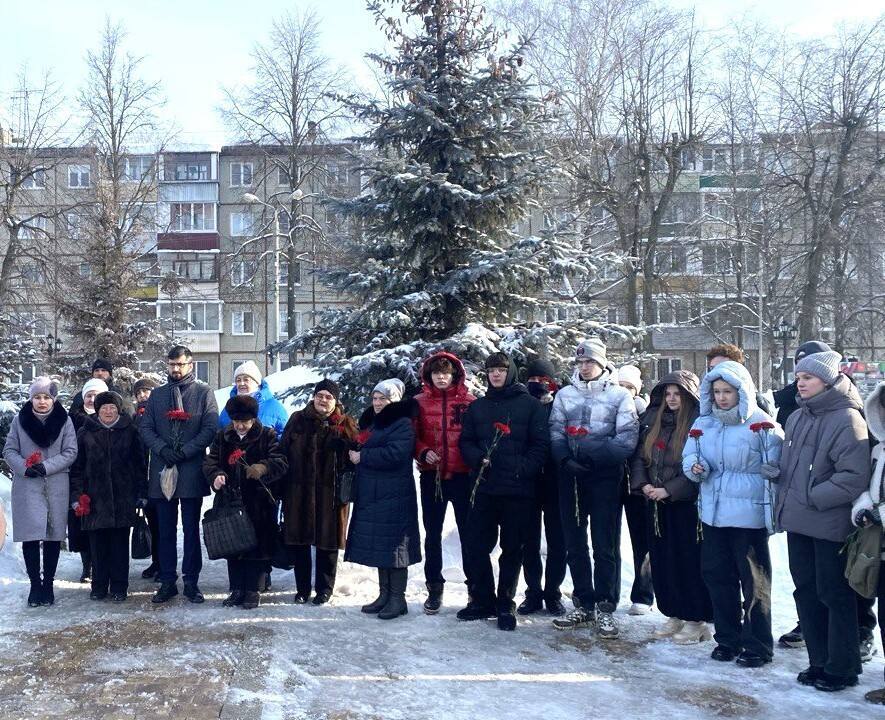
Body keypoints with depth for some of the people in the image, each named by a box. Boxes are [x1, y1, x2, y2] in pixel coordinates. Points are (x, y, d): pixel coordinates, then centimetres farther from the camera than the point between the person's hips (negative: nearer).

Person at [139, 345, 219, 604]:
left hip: (191, 471, -3)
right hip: (162, 470, 3)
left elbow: (210, 428, -5)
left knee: (191, 530, 4)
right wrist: (162, 448, -10)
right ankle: (167, 581, 17)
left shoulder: (204, 392, 3)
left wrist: (184, 451, -14)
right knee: (166, 531, 9)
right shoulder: (157, 394, 14)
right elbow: (145, 428, 8)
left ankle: (191, 581, 12)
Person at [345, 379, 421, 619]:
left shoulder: (402, 424, -10)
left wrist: (362, 456, -15)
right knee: (378, 545, 11)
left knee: (393, 544, -4)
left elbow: (395, 454, -22)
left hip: (394, 496, -8)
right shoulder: (371, 421, 18)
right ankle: (384, 594, 20)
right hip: (371, 494, 9)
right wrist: (353, 453, 3)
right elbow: (361, 447, 25)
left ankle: (398, 598, 3)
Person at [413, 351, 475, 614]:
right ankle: (434, 587, 22)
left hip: (463, 475, -2)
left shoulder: (469, 402, 0)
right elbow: (412, 436, 5)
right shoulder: (419, 403, 4)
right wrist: (423, 453, -12)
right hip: (432, 476, 2)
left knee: (468, 532, 5)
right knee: (432, 533, 10)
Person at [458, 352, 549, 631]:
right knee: (476, 546, 3)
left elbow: (541, 444, -3)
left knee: (513, 549, 5)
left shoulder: (530, 405, 2)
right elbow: (465, 441, 12)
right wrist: (478, 459, -8)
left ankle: (505, 605, 17)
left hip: (519, 490, -3)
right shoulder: (477, 406, 14)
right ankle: (482, 600, 18)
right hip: (484, 488, 3)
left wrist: (524, 469, -16)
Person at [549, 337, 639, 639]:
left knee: (605, 545, 0)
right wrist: (566, 459, -13)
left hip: (605, 478, -4)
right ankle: (584, 605, 21)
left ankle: (605, 608, 10)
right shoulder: (565, 395, 11)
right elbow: (555, 432, 5)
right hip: (571, 478, 4)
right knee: (575, 544, 9)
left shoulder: (619, 395, 0)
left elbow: (627, 438, -8)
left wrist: (593, 456, -18)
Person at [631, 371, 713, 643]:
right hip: (655, 504, 6)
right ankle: (675, 614, 24)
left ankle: (696, 620, 13)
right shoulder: (652, 419, 9)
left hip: (686, 505, -6)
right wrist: (642, 483, -4)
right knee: (661, 560, 11)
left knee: (689, 561, 0)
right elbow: (638, 455, 11)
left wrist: (669, 490, -17)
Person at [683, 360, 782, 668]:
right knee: (717, 576, 13)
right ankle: (728, 639, 28)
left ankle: (757, 645, 17)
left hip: (748, 515, -5)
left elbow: (774, 471, -7)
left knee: (754, 581, 4)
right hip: (713, 514, 6)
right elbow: (689, 456, 12)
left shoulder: (762, 425, -8)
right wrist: (695, 466, -11)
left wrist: (775, 512, -13)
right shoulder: (703, 423, 8)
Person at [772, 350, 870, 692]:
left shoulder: (846, 418, -14)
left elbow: (854, 476, -20)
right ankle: (819, 661, 27)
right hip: (798, 522, 8)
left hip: (830, 525, -7)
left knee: (835, 595, 4)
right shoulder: (797, 418, 10)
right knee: (806, 591, 14)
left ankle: (842, 668, 17)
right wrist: (778, 472, 4)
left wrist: (814, 496, -17)